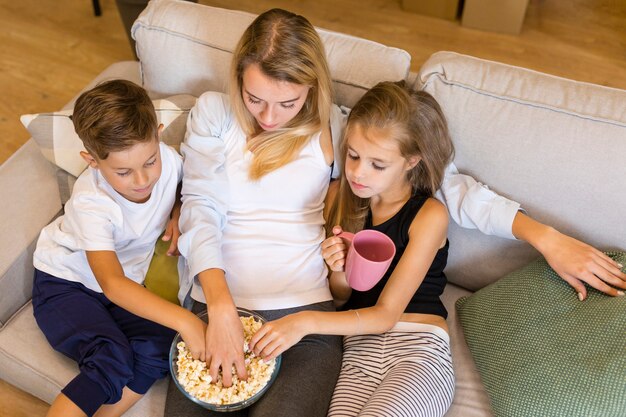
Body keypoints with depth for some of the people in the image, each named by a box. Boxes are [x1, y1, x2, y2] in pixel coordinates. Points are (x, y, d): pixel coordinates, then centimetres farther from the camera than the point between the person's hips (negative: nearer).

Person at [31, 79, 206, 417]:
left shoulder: (167, 159, -16)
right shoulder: (91, 203, -30)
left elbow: (185, 189, 11)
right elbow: (111, 284, -39)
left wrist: (178, 216, -12)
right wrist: (183, 320, -50)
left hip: (125, 284, 5)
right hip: (64, 284, -5)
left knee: (158, 351, -24)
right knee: (112, 360, -32)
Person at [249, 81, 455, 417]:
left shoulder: (429, 215, -6)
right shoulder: (340, 195, 6)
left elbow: (386, 314, -10)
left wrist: (306, 322, -21)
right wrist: (339, 273, -10)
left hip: (419, 351, -2)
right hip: (360, 348, 3)